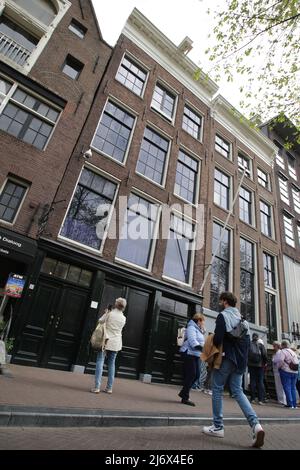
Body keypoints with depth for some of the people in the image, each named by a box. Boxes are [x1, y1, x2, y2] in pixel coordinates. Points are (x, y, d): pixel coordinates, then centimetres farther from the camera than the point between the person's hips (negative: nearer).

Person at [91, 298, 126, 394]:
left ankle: (97, 387, -6)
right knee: (111, 364, 12)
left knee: (100, 362, -1)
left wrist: (106, 313, 8)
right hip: (116, 344, 4)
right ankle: (109, 388, 18)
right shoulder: (123, 318, 2)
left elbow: (101, 321, -3)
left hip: (106, 342, -4)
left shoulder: (110, 313, -10)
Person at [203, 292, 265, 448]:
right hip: (240, 361, 7)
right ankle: (255, 424, -3)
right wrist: (241, 357, 18)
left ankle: (218, 427, 14)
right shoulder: (242, 319, 12)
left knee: (217, 389, 7)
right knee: (238, 391, 13)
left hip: (225, 358, -7)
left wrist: (212, 351, -2)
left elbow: (218, 338, -20)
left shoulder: (223, 316, -11)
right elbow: (247, 342, 13)